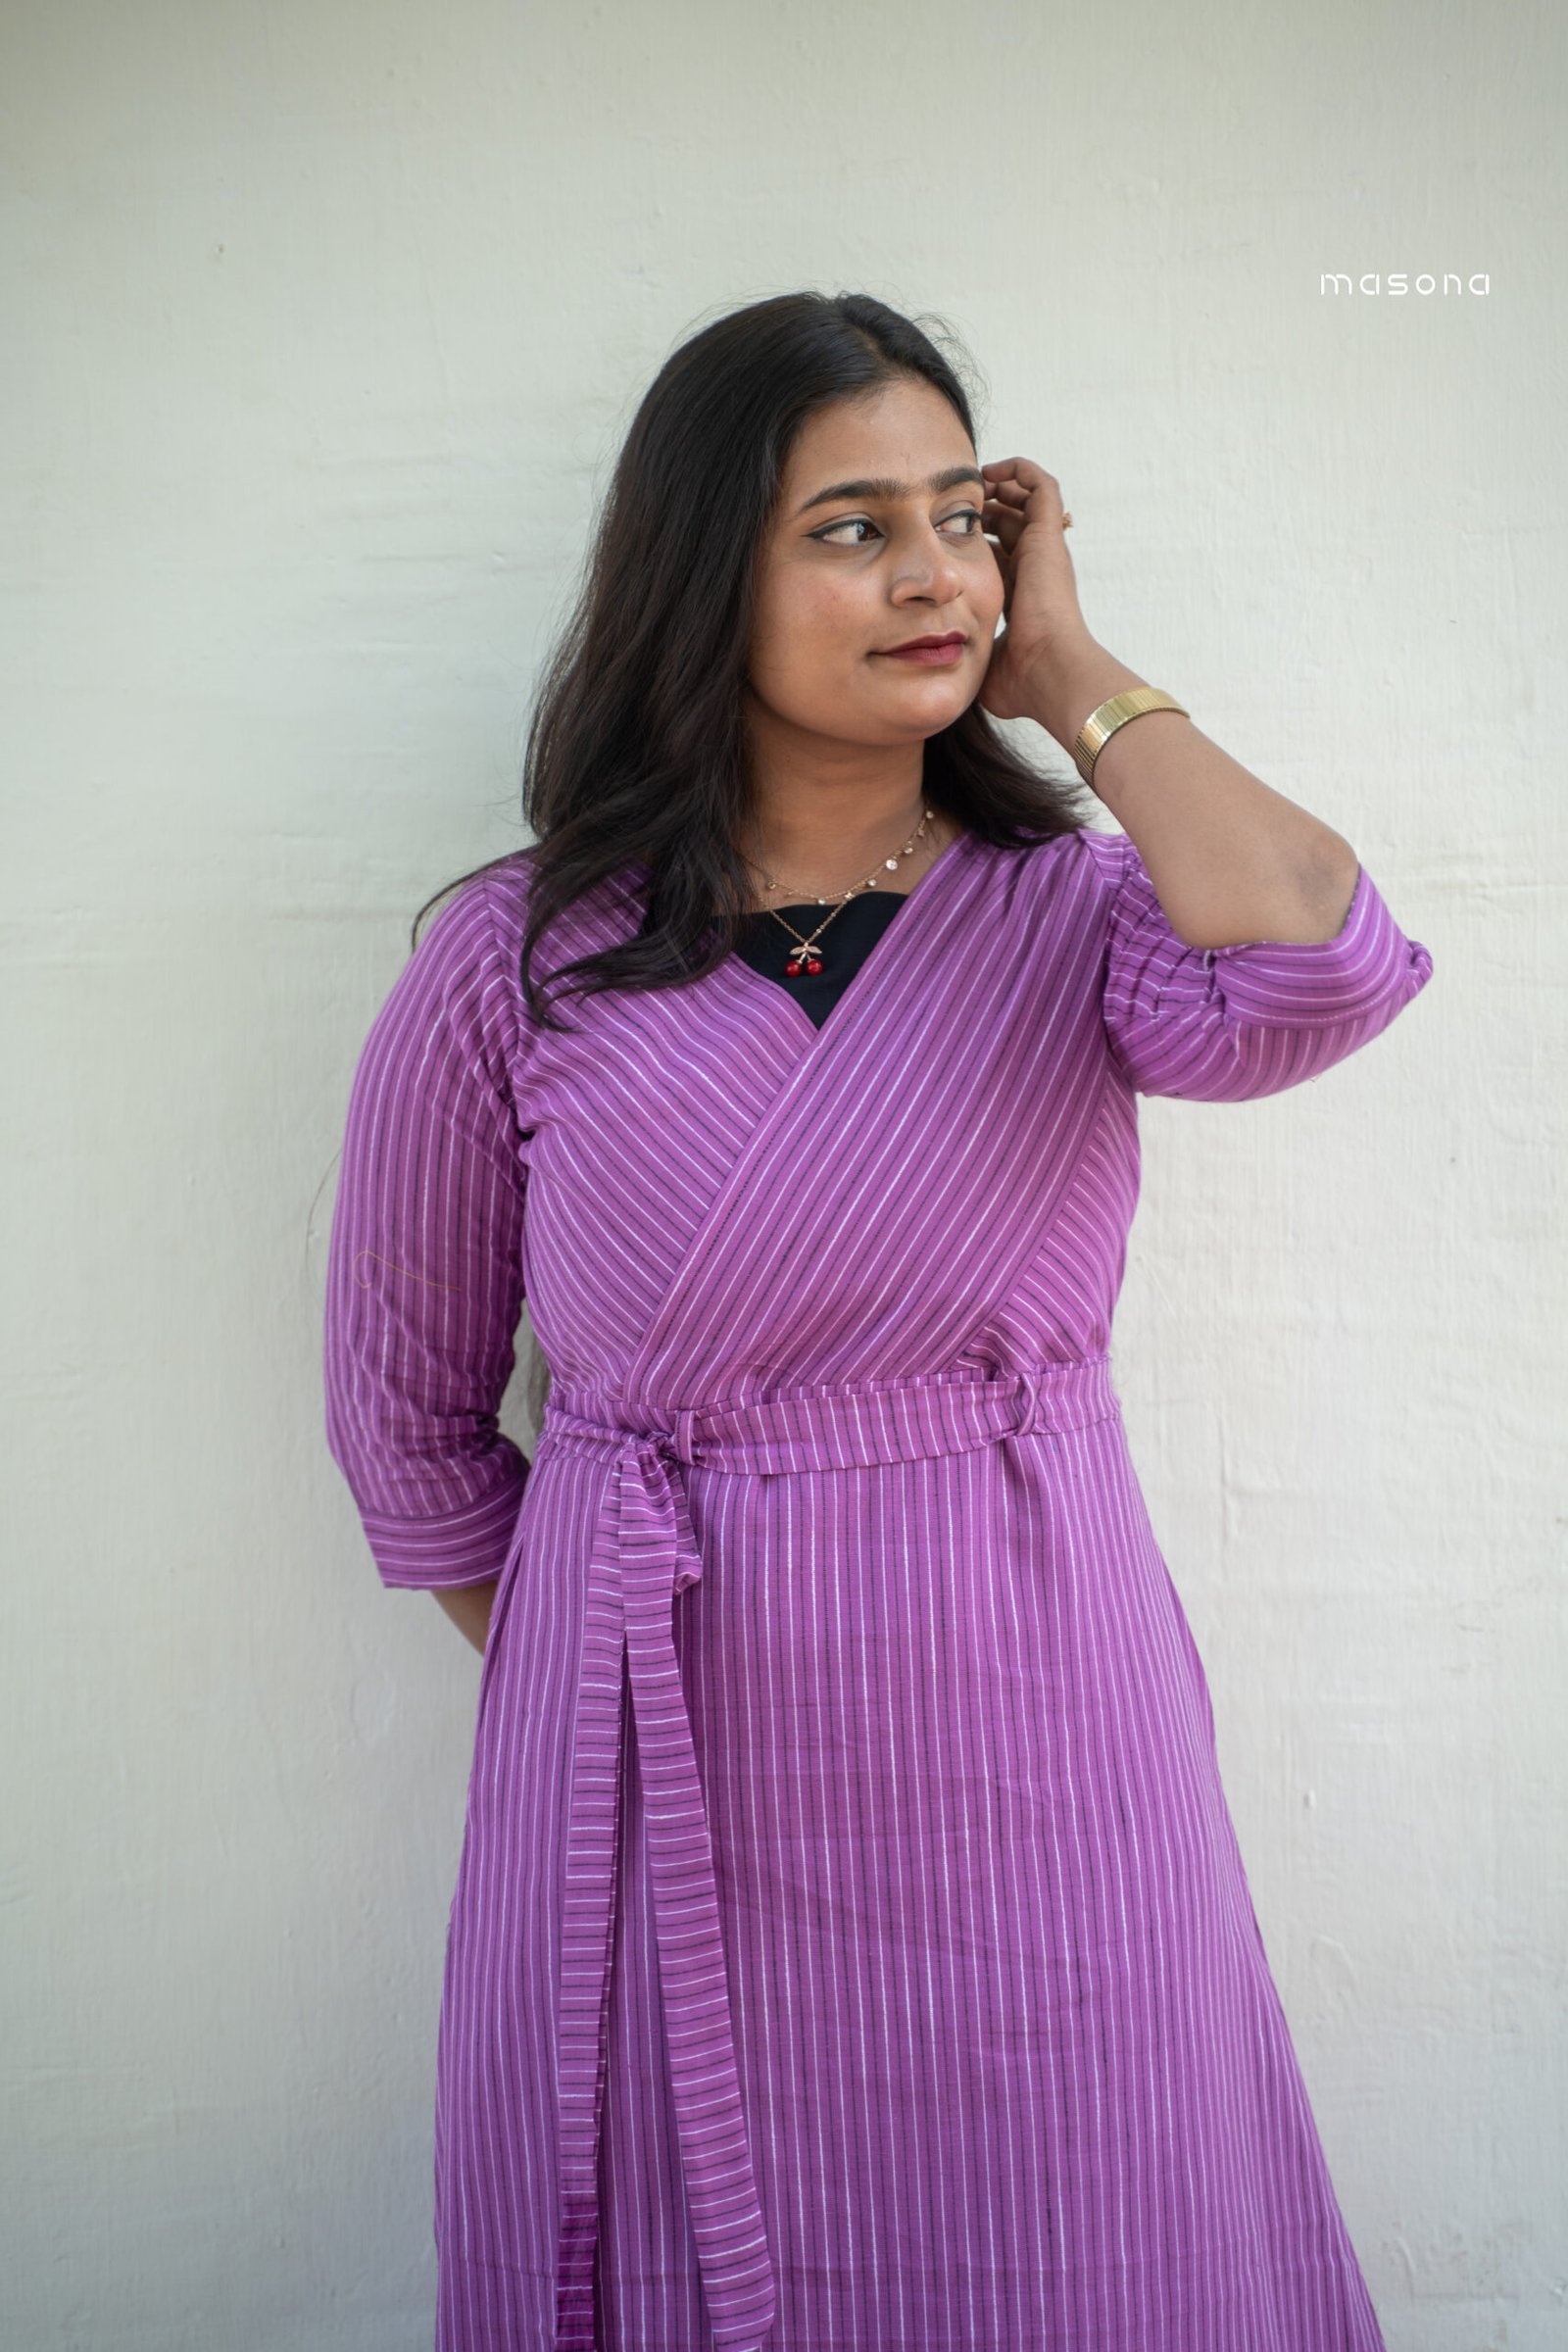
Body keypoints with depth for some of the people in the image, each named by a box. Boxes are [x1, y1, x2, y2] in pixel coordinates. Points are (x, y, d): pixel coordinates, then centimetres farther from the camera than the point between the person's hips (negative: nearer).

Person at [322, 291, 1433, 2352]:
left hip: (1032, 1746, 1)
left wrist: (1072, 670, -13)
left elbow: (1313, 969, -27)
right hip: (671, 1770, 0)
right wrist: (567, 1666, 6)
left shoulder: (1077, 912, -3)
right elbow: (404, 1409, 5)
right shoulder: (518, 968, -5)